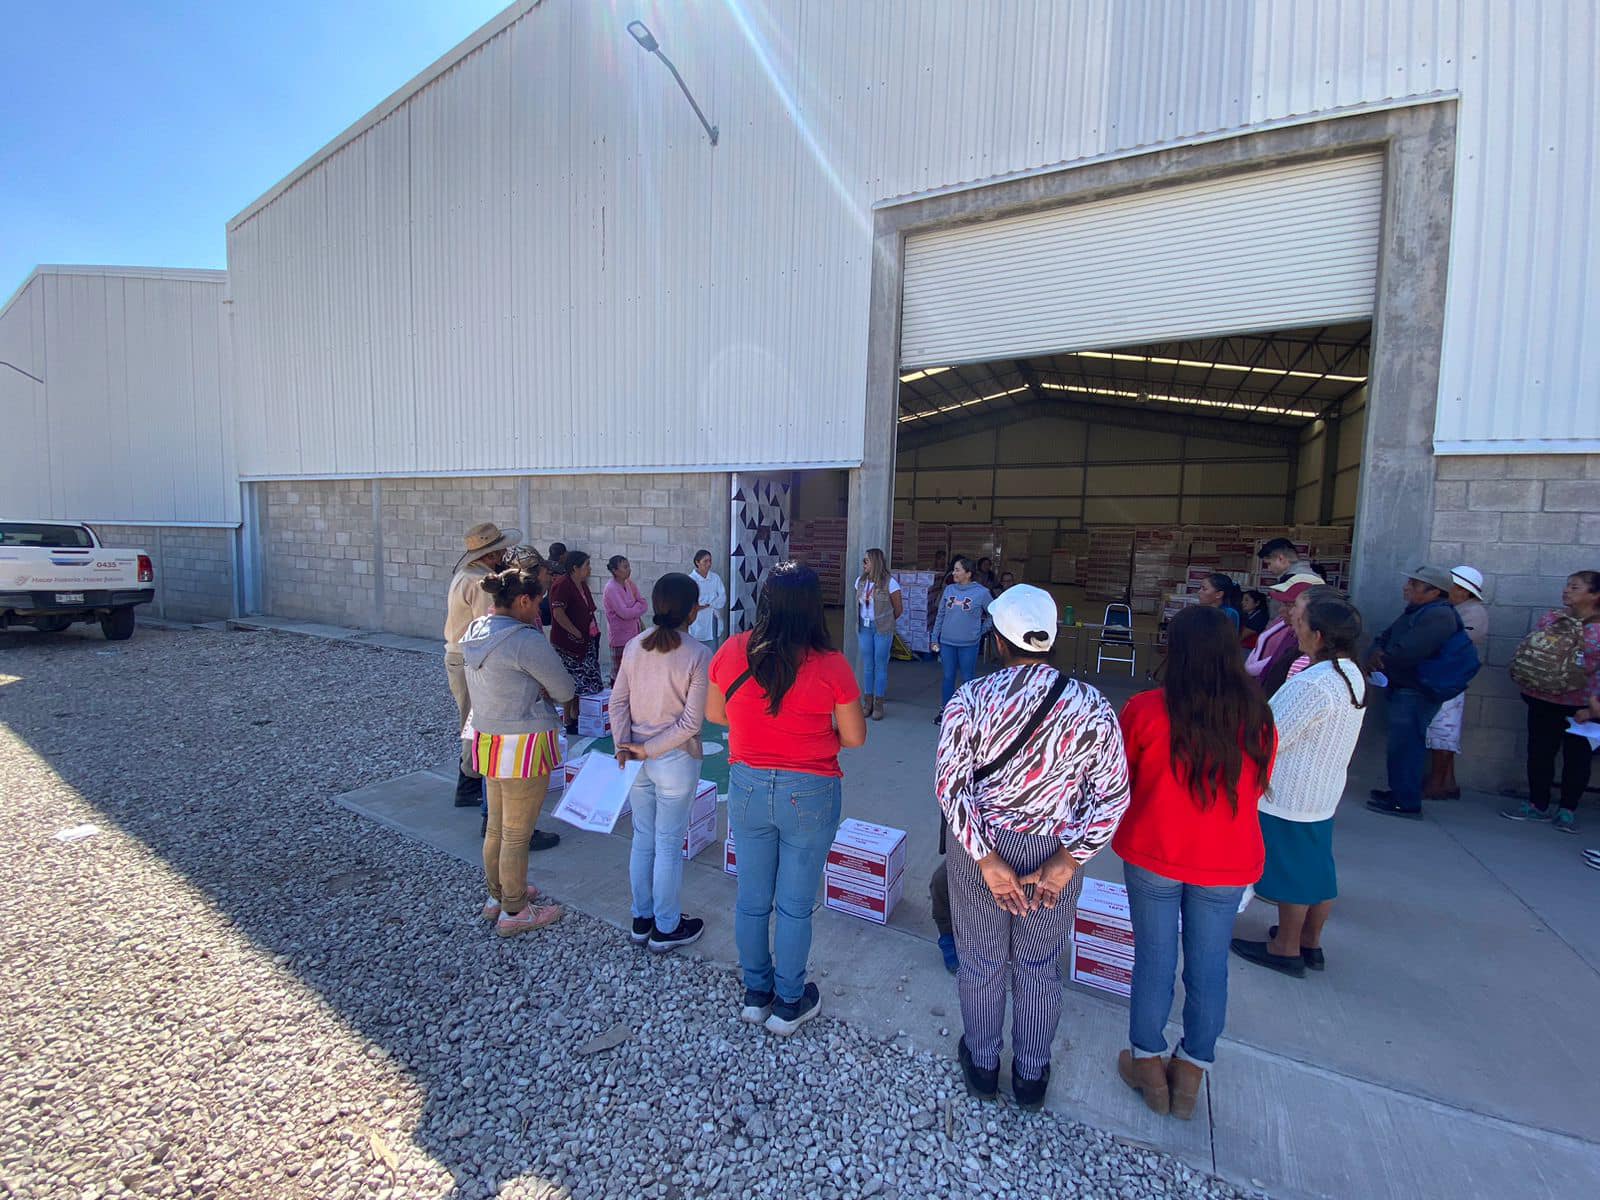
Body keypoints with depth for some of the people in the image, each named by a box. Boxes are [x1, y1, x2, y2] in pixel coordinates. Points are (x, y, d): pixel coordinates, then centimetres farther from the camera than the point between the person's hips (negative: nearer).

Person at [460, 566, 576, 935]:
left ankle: (496, 896, 40)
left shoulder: (475, 633, 5)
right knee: (517, 834, 7)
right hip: (522, 748, -8)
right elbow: (565, 690, -15)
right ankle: (514, 913, 23)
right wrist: (555, 693, 5)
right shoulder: (526, 640, -23)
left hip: (487, 740, 9)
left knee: (496, 827, 22)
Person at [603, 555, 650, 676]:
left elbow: (643, 602, 8)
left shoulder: (628, 584, 5)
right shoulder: (611, 588, -18)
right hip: (620, 636, -7)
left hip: (633, 633, 7)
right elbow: (624, 613, -22)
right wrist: (639, 606, -6)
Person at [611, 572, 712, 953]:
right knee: (669, 846, 10)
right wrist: (651, 749, -12)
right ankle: (666, 929, 26)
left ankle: (642, 920, 35)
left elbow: (618, 701, -2)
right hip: (676, 762, -5)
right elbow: (692, 722, -18)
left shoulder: (634, 646, -2)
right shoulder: (698, 655, -17)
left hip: (637, 760, 5)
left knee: (643, 840, 19)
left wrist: (624, 746, -6)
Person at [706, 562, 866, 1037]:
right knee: (795, 905, 15)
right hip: (809, 794, -3)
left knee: (751, 898, 20)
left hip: (748, 787, 3)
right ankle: (789, 1004, 34)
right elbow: (855, 737, -8)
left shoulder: (731, 652, -9)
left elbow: (714, 713, 5)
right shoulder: (830, 664, -18)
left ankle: (755, 993, 40)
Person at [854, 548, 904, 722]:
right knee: (867, 665, 11)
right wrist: (864, 620, 12)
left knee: (880, 666, 2)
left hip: (883, 629, -5)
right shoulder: (860, 581, 2)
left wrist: (885, 622, 8)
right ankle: (867, 702, 21)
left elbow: (899, 609, -4)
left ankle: (879, 705, 12)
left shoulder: (890, 582, -13)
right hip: (865, 627, 5)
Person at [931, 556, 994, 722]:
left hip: (968, 645, -3)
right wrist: (934, 639, 7)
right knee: (948, 677, 13)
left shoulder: (981, 592, -7)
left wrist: (982, 630, 1)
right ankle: (944, 710, 23)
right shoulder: (949, 590, 4)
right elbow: (940, 615, 8)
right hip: (946, 642, 3)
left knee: (967, 679, 7)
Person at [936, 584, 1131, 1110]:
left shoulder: (970, 699, -18)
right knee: (1040, 966, 22)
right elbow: (1112, 795, -11)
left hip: (980, 847, -1)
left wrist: (986, 858, -14)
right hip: (1056, 851, 1)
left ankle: (982, 1065, 43)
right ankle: (1032, 1076, 42)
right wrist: (1065, 862, -10)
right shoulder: (1092, 706, -13)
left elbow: (950, 785, -19)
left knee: (981, 961, 20)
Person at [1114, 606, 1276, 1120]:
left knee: (1154, 959, 13)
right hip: (1227, 863, 3)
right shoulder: (1257, 716, -8)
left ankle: (1147, 1063, 30)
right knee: (1209, 966, 16)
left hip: (1154, 854, -2)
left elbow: (1119, 780, -4)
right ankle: (1191, 1072, 32)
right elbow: (1258, 786, 8)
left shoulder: (1146, 709, -17)